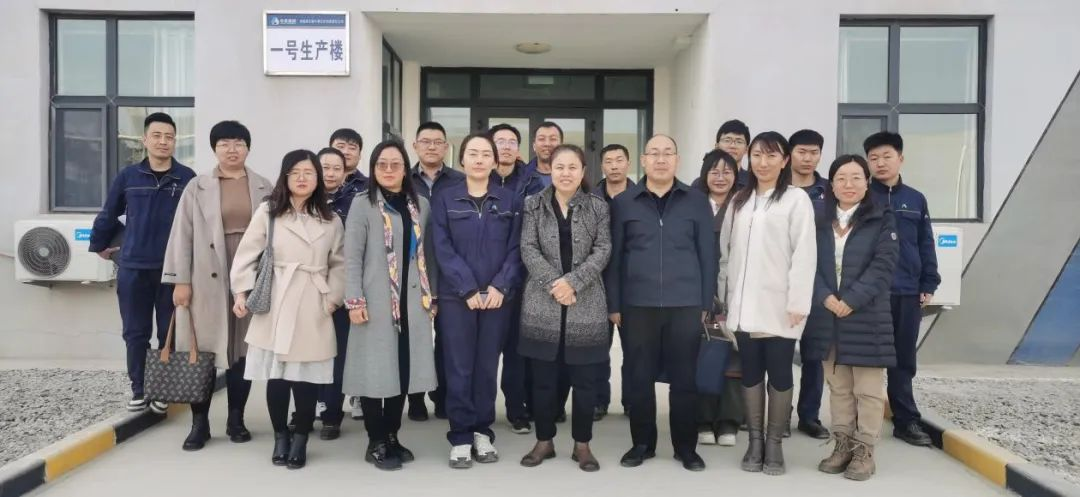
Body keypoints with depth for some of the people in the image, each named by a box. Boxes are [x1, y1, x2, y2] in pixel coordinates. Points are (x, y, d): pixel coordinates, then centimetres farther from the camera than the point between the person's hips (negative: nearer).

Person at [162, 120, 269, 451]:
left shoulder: (264, 188, 8)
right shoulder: (197, 187, 5)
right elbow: (182, 235, 2)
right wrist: (180, 281, -4)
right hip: (208, 280, -1)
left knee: (243, 348, 7)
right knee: (203, 349, 1)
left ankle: (236, 419, 19)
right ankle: (199, 423, 13)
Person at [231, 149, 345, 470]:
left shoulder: (331, 220, 9)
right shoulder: (267, 212, 4)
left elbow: (339, 264, 10)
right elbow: (247, 254, 2)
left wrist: (334, 298, 0)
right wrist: (241, 291, -6)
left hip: (313, 309, 1)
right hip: (275, 306, -1)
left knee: (307, 377, 0)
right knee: (277, 375, 2)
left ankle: (300, 440, 16)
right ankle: (280, 437, 21)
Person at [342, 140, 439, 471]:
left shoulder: (421, 205, 11)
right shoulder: (362, 205, 0)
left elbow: (428, 255, 13)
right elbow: (352, 257, -4)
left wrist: (432, 295, 10)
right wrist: (354, 300, -11)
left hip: (412, 301, 4)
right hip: (376, 302, -3)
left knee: (403, 369, 7)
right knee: (376, 370, 0)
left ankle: (392, 437, 21)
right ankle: (376, 443, 12)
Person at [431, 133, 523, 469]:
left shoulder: (510, 201, 8)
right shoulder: (445, 200, 4)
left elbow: (516, 249, 2)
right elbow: (443, 249, -4)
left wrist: (500, 286, -10)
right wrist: (468, 289, -12)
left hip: (497, 296, 1)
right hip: (456, 297, -1)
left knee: (488, 366, 7)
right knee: (459, 367, 0)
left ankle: (482, 432, 19)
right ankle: (461, 437, 10)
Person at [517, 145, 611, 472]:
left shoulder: (598, 207, 6)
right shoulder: (534, 205, 6)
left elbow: (603, 250, -3)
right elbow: (528, 249, -2)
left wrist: (572, 281, -15)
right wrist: (553, 283, -15)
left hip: (586, 306, 0)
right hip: (542, 304, 0)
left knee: (585, 379, 5)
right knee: (543, 378, 7)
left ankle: (582, 444, 19)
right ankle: (544, 441, 22)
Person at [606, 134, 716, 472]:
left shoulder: (696, 201, 4)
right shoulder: (624, 203, 4)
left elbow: (707, 254, 5)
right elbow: (614, 256, 4)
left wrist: (707, 303, 2)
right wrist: (614, 304, 1)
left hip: (686, 304, 0)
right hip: (638, 304, 0)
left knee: (684, 378, 7)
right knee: (640, 377, 8)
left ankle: (686, 446, 22)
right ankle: (642, 443, 23)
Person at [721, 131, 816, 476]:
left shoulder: (797, 199, -3)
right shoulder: (739, 201, 14)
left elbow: (804, 254, -8)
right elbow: (728, 249, 11)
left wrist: (798, 302, -14)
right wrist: (728, 297, 6)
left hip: (779, 305, -4)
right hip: (745, 304, 4)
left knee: (779, 374, 4)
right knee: (750, 373, 9)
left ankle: (774, 444, 16)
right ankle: (755, 441, 20)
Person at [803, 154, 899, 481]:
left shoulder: (882, 219, 1)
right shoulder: (820, 221, 9)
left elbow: (883, 265, -9)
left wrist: (851, 300, -16)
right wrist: (826, 297, -13)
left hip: (867, 315, -3)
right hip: (827, 315, 3)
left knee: (868, 389, 1)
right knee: (837, 386, 12)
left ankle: (865, 450, 13)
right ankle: (843, 444, 23)